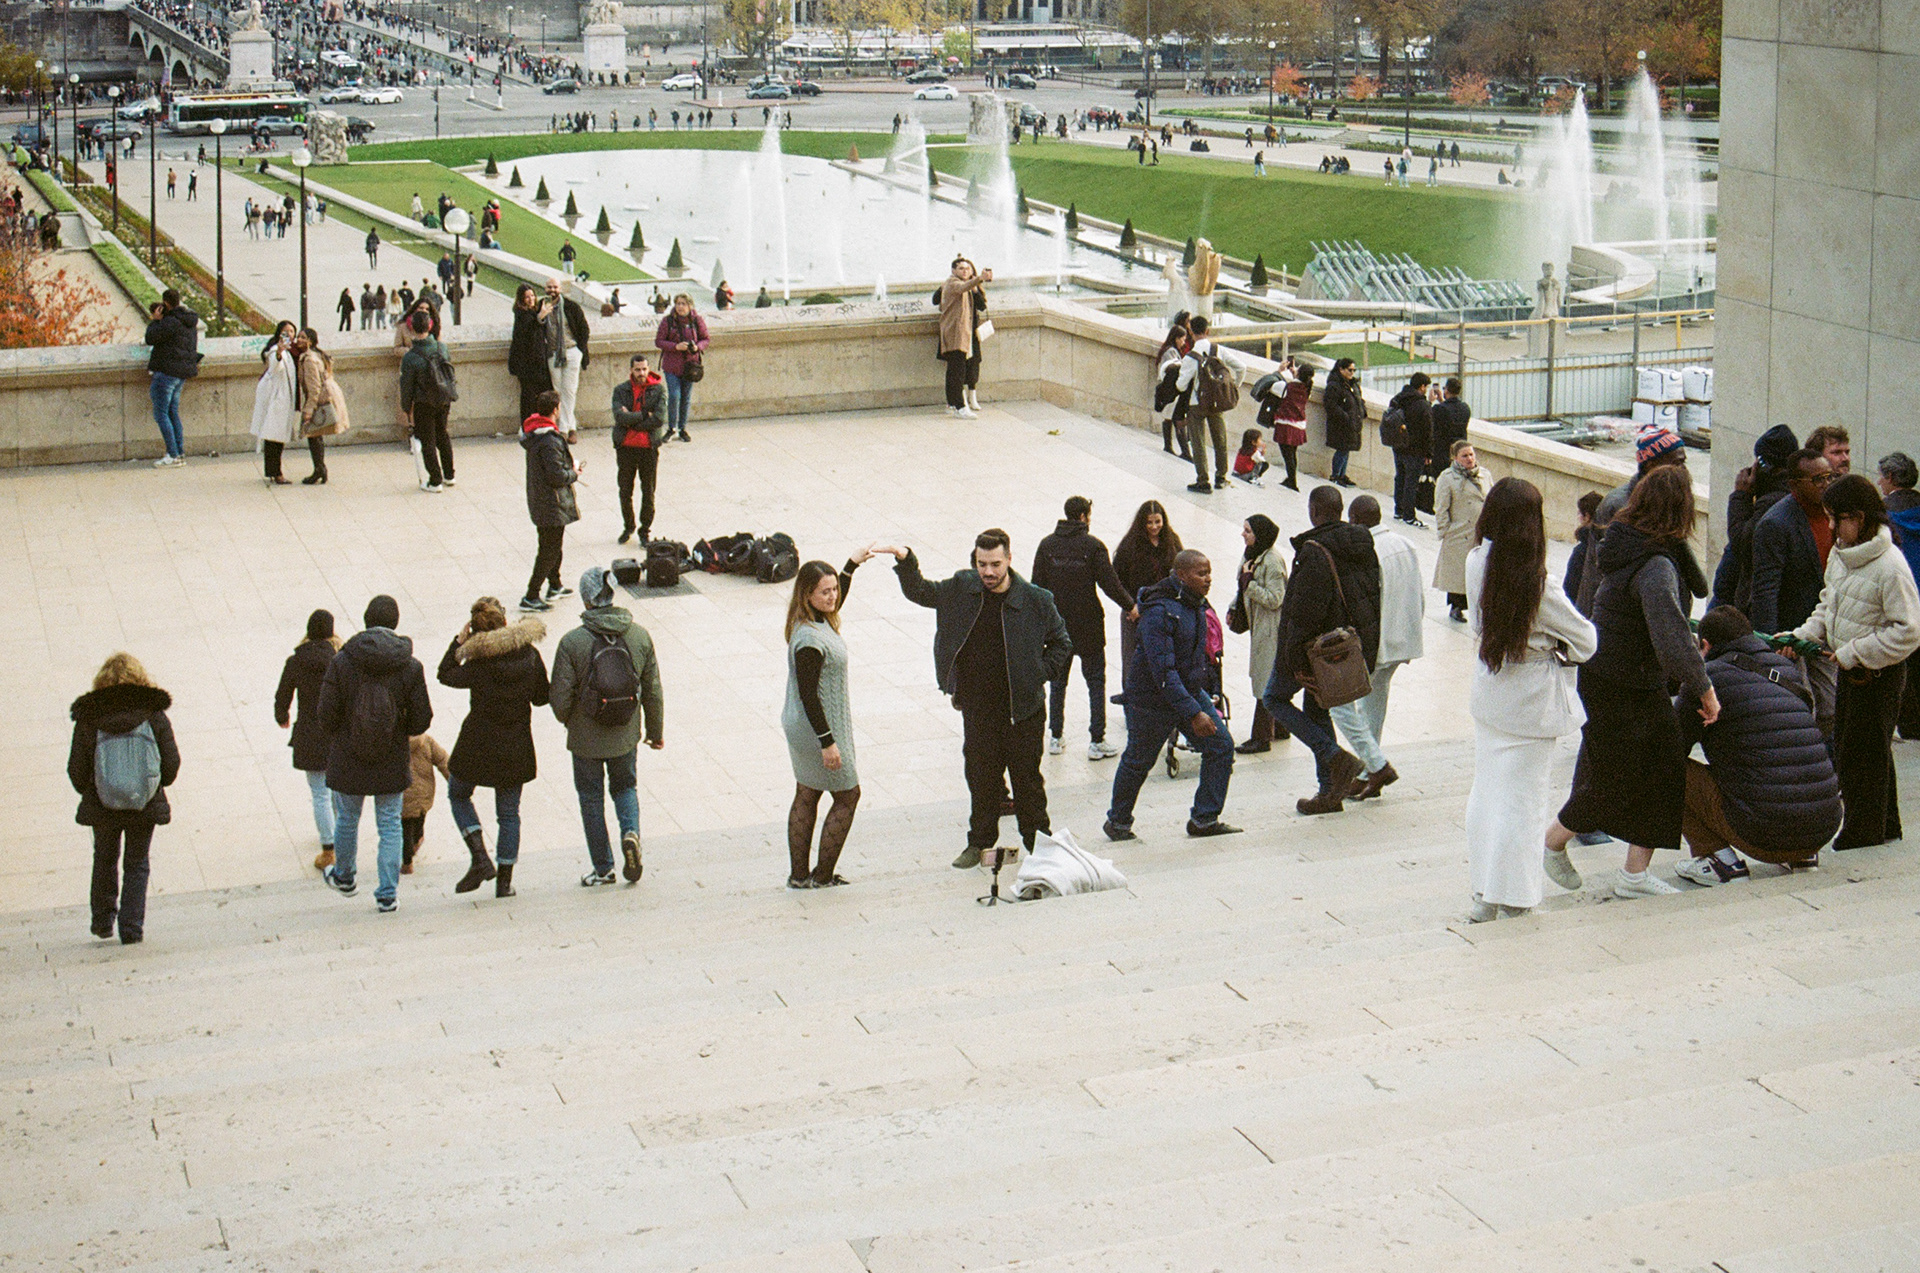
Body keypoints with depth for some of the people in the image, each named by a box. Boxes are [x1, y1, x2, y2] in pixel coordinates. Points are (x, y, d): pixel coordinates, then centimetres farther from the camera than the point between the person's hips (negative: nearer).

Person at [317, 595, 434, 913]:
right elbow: (421, 720, -7)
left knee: (347, 819, 21)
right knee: (390, 825, 11)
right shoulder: (411, 667, -12)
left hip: (347, 762, 0)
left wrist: (337, 739, 10)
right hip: (392, 765, 0)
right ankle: (387, 894, 12)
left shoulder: (341, 662, -14)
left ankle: (344, 877, 42)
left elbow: (327, 716, -11)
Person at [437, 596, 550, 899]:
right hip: (516, 746, 3)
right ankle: (504, 880, 16)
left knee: (458, 795, 21)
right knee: (508, 812, 14)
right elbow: (541, 697, 3)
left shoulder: (479, 664, -19)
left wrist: (459, 640, -3)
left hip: (478, 744, -3)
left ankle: (480, 858, 5)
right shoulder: (530, 655, -7)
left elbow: (446, 675, -5)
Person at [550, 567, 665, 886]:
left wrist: (568, 721, 10)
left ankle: (602, 868, 22)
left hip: (586, 740, -3)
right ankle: (630, 832, -2)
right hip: (625, 738, 3)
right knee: (625, 787, 25)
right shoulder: (639, 636, -8)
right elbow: (653, 690, 0)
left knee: (591, 799, 14)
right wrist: (656, 731, 15)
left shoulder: (572, 642, -19)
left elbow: (560, 698, -14)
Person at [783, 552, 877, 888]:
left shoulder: (819, 621, 1)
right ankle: (822, 876, 9)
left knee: (806, 797, 15)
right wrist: (827, 742, -24)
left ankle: (799, 874, 22)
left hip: (800, 726, 10)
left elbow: (834, 604, 28)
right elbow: (808, 694, -26)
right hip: (818, 728, -10)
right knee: (847, 796, 4)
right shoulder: (810, 639, -28)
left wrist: (852, 565, 25)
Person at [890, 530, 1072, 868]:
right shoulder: (962, 589, -3)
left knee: (1027, 777, 8)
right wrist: (906, 562, -3)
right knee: (981, 777, 12)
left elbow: (1061, 643, 3)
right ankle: (980, 842, 26)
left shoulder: (1036, 600, -10)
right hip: (977, 708, 3)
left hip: (1022, 709, -3)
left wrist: (1039, 675, -6)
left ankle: (1037, 839, 23)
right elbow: (920, 593, 12)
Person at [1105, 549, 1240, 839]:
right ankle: (1118, 822, 30)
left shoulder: (1198, 605, 1)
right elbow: (1163, 671, -30)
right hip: (1153, 701, -7)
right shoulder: (1159, 612, -27)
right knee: (1138, 761, 8)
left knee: (1221, 745, -4)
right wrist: (1193, 714, -33)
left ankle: (1204, 820, 6)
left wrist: (1211, 693, 19)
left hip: (1192, 692, 8)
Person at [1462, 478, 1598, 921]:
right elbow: (1586, 639, -10)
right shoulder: (1537, 586, -22)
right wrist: (1560, 648, 10)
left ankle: (1483, 894, 20)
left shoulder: (1476, 564, -8)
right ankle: (1509, 899, 8)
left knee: (1486, 790, 15)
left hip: (1487, 693, 6)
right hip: (1531, 698, -5)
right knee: (1520, 800, 3)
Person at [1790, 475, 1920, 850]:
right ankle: (1885, 827, 30)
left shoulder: (1889, 566, -23)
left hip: (1878, 675, -9)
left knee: (1865, 753, 1)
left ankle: (1864, 832, 14)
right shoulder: (1840, 554, 4)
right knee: (1846, 751, 17)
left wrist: (1853, 653, -20)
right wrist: (1801, 636, 1)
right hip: (1849, 670, 9)